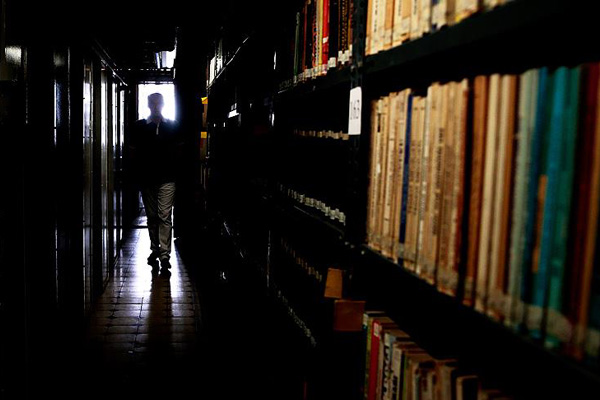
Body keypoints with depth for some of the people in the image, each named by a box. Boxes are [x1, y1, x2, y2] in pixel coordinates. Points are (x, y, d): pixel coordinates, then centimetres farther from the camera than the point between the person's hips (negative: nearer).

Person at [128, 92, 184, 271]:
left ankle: (165, 255, -8)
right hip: (146, 179, 2)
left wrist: (175, 171, 2)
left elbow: (178, 150, 10)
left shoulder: (173, 126, 5)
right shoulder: (139, 126, 6)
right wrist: (138, 172, 2)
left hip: (167, 178, -2)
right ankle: (154, 250, 25)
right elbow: (133, 151, 10)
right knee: (152, 216, 12)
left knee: (165, 216, -8)